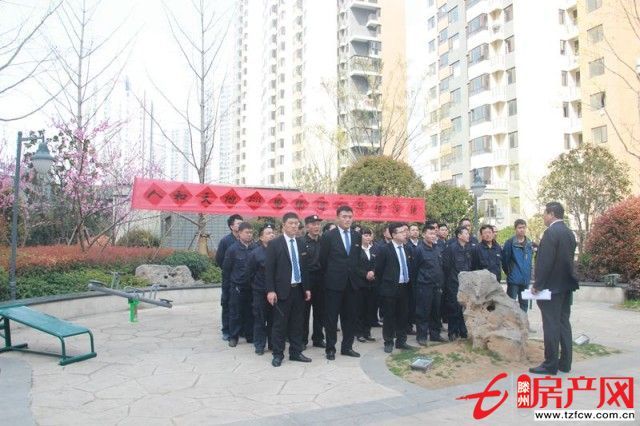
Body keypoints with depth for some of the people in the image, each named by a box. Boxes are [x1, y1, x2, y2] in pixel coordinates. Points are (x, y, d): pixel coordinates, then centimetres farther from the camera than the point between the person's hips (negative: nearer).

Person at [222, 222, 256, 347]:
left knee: (250, 312, 10)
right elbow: (226, 268, 1)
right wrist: (233, 280, 8)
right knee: (235, 313, 6)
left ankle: (250, 336, 22)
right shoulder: (233, 249, -7)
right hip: (237, 287, -2)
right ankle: (233, 336, 18)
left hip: (251, 286, 2)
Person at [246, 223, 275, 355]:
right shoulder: (255, 253, -7)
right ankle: (259, 345, 17)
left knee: (273, 319, 11)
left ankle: (273, 343, 23)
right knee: (260, 319, 6)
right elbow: (249, 274, -1)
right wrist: (256, 286, 4)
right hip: (260, 293, -2)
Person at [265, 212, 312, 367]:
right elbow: (269, 269, -8)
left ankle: (296, 352, 21)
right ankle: (278, 354, 13)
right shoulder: (274, 244, -6)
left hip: (299, 289, 5)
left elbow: (304, 267, 14)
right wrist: (270, 290, -14)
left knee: (297, 323, 11)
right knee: (280, 323, 2)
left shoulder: (301, 243, 10)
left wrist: (307, 288, 10)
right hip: (282, 290, -5)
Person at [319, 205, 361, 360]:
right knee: (331, 317, 3)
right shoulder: (328, 236, -6)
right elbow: (323, 260, 0)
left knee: (350, 316, 10)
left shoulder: (357, 237, 8)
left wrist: (354, 274, 11)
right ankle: (330, 348, 13)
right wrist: (329, 276, 6)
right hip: (334, 283, -4)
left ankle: (347, 347, 22)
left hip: (351, 283, 5)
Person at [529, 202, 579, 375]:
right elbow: (567, 258, 16)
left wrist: (537, 285, -14)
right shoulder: (569, 233, 11)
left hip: (552, 286, -9)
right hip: (566, 285, 9)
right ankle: (565, 362, 18)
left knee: (551, 325, -4)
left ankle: (550, 364, 1)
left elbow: (545, 261, -19)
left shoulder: (551, 232, -16)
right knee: (564, 323, 12)